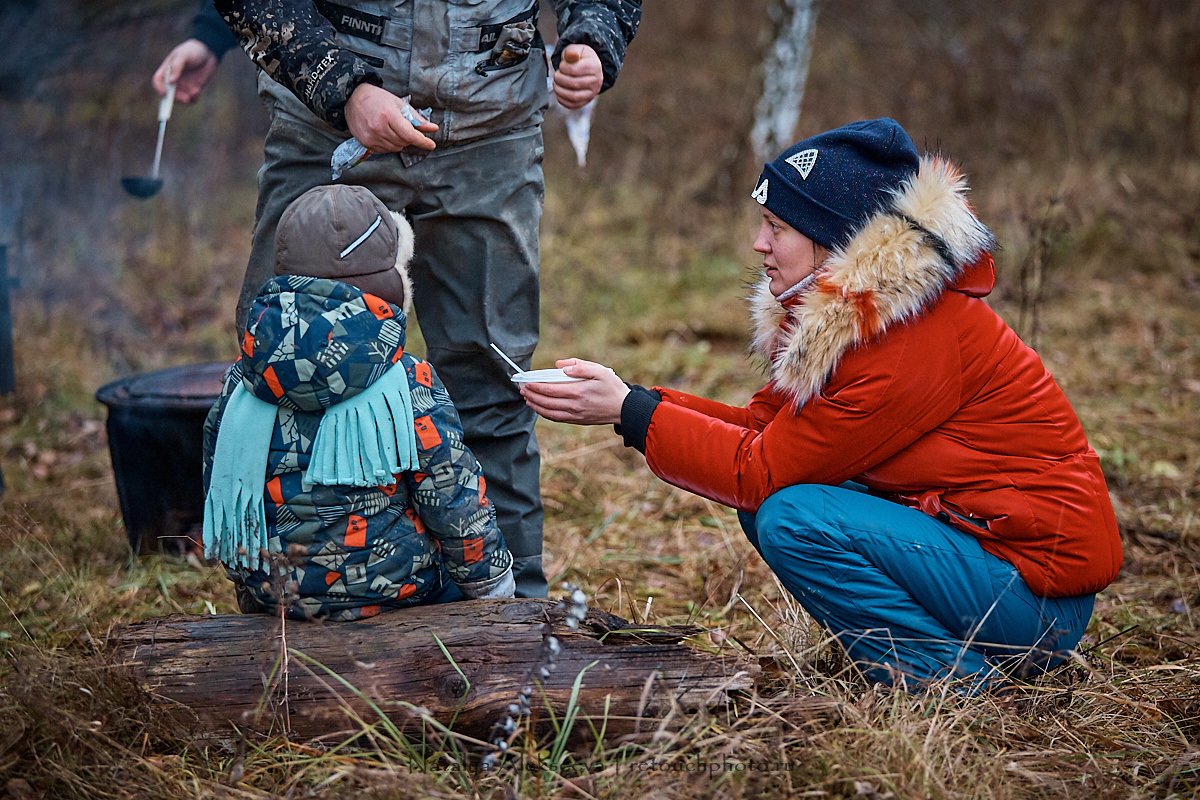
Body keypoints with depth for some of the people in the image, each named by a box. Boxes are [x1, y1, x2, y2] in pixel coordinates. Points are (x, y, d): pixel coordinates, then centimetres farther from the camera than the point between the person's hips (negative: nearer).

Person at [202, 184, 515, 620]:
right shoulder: (409, 385, -15)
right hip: (389, 584, -5)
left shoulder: (242, 380, -2)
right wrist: (494, 584, 7)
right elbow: (458, 508, -10)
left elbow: (218, 491, 9)